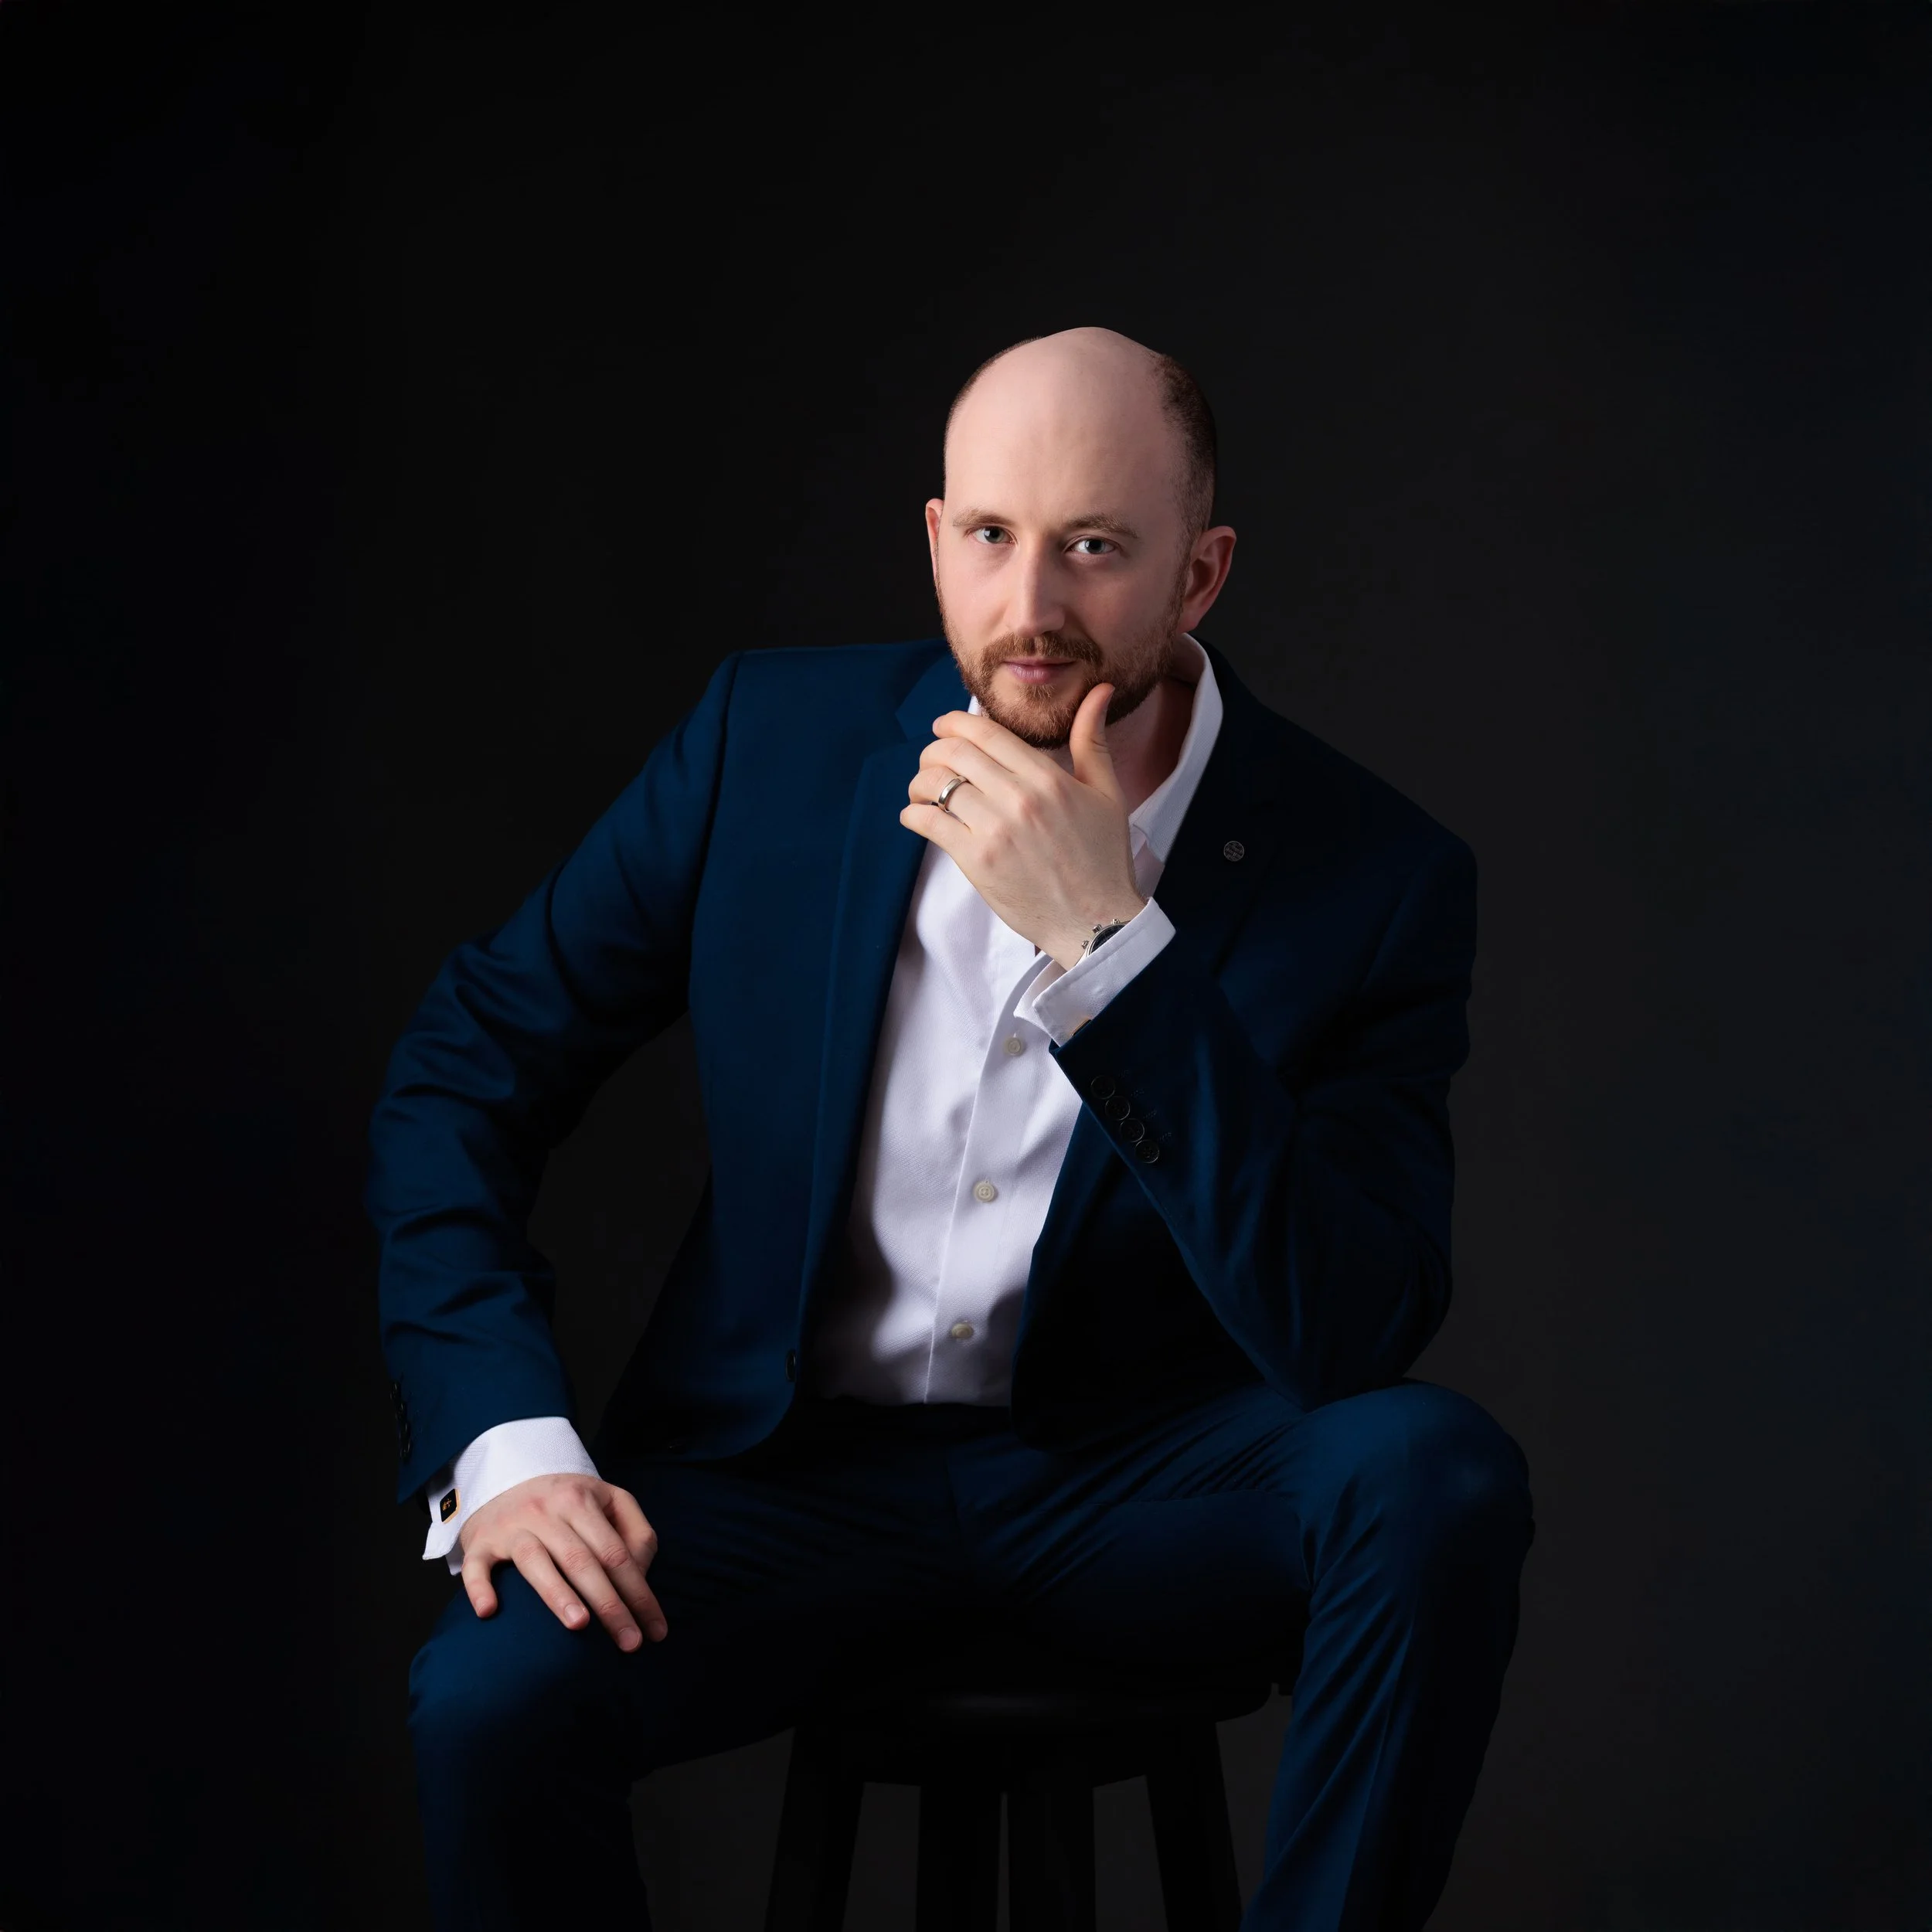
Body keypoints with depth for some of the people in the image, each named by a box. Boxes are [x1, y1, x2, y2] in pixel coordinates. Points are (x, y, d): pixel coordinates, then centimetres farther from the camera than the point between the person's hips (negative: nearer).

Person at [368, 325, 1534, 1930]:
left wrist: (1103, 946, -29)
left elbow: (1346, 1341, -23)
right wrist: (504, 1439, -14)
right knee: (490, 1695, -28)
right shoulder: (773, 738, -6)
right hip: (794, 1469, 1)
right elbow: (466, 1069, 2)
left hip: (1140, 1484, 0)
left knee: (1437, 1476, -31)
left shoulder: (1374, 875, -12)